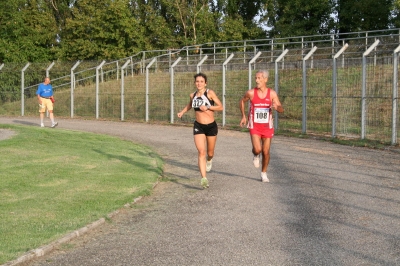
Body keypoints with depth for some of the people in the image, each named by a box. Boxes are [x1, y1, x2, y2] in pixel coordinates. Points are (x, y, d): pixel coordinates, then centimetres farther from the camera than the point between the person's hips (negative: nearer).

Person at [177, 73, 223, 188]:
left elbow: (221, 107, -9)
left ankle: (209, 160, 52)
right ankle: (204, 178, -18)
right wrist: (182, 112, 12)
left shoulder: (210, 93, -9)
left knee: (210, 152, 14)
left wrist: (207, 107, -20)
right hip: (198, 126, 2)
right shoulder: (193, 95, 3)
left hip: (211, 126, -1)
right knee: (201, 152, -14)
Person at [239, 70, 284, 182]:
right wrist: (243, 116, 7)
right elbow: (242, 101, 13)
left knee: (266, 151, 4)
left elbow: (281, 109, -5)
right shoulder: (251, 93, -7)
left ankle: (264, 173, 25)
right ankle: (255, 155, 21)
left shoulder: (272, 93, -6)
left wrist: (276, 107, -28)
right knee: (257, 149, -17)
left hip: (267, 127, 1)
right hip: (254, 127, -1)